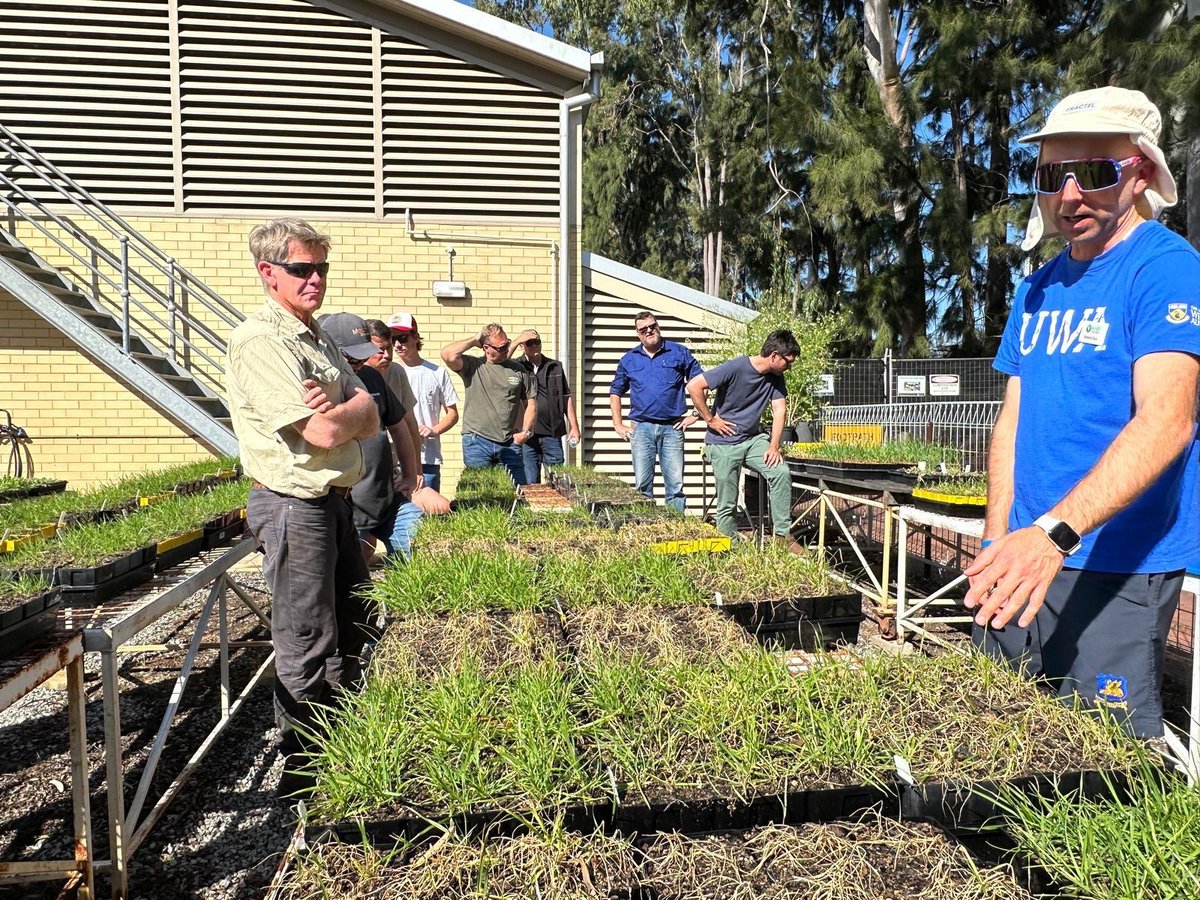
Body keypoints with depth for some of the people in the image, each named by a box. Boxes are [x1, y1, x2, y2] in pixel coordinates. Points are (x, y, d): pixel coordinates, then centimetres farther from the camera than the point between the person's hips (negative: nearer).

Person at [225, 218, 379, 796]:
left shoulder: (320, 337, 13)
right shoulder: (259, 340, -16)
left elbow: (369, 422, 5)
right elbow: (325, 433, -23)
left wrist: (335, 411, -15)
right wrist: (350, 408, -3)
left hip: (336, 499, 10)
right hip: (294, 505, -9)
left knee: (353, 627, 20)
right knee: (307, 646, 1)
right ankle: (302, 775, 18)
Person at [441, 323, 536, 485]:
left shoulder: (518, 370, 11)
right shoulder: (473, 366, 3)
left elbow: (531, 403, 14)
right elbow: (447, 354, -16)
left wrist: (526, 432, 1)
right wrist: (473, 341, -4)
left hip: (510, 444, 2)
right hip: (477, 442, -2)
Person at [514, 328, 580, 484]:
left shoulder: (555, 367, 12)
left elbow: (567, 398, 13)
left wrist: (574, 427, 8)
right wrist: (515, 343, -14)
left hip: (552, 433, 2)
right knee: (530, 483, 3)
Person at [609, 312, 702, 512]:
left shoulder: (679, 353, 6)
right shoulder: (629, 360, 11)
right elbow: (615, 392, 19)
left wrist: (695, 414, 1)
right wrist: (618, 425, 11)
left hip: (672, 428, -1)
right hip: (641, 428, 2)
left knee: (675, 485, -1)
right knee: (642, 485, 3)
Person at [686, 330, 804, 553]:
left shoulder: (776, 378, 1)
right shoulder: (735, 368, -19)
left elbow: (779, 410, -1)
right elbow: (694, 386, -22)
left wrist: (774, 447, -12)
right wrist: (711, 419, -15)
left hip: (753, 439, 5)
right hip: (723, 444, -5)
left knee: (781, 472, -18)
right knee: (727, 505, -1)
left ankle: (783, 534, -9)